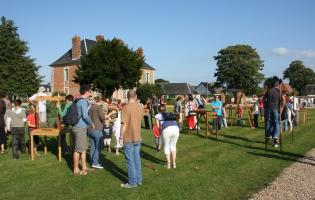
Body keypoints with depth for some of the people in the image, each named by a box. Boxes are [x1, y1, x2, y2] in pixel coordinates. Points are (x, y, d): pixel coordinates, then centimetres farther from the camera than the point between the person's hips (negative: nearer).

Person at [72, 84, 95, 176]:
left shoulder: (78, 100, 13)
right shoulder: (83, 101, -16)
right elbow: (85, 116, -23)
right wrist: (92, 123, -8)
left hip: (81, 127, 10)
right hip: (80, 128, -10)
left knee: (83, 148, 16)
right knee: (78, 149, 0)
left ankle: (84, 167, 25)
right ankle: (76, 170, 10)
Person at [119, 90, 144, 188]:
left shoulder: (126, 107, -16)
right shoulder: (141, 107, 4)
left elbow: (124, 124, -18)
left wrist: (121, 137, -11)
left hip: (128, 138, -6)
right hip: (138, 137, 6)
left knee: (130, 160, 2)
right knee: (137, 158, 16)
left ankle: (132, 182, 9)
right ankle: (139, 179, 25)